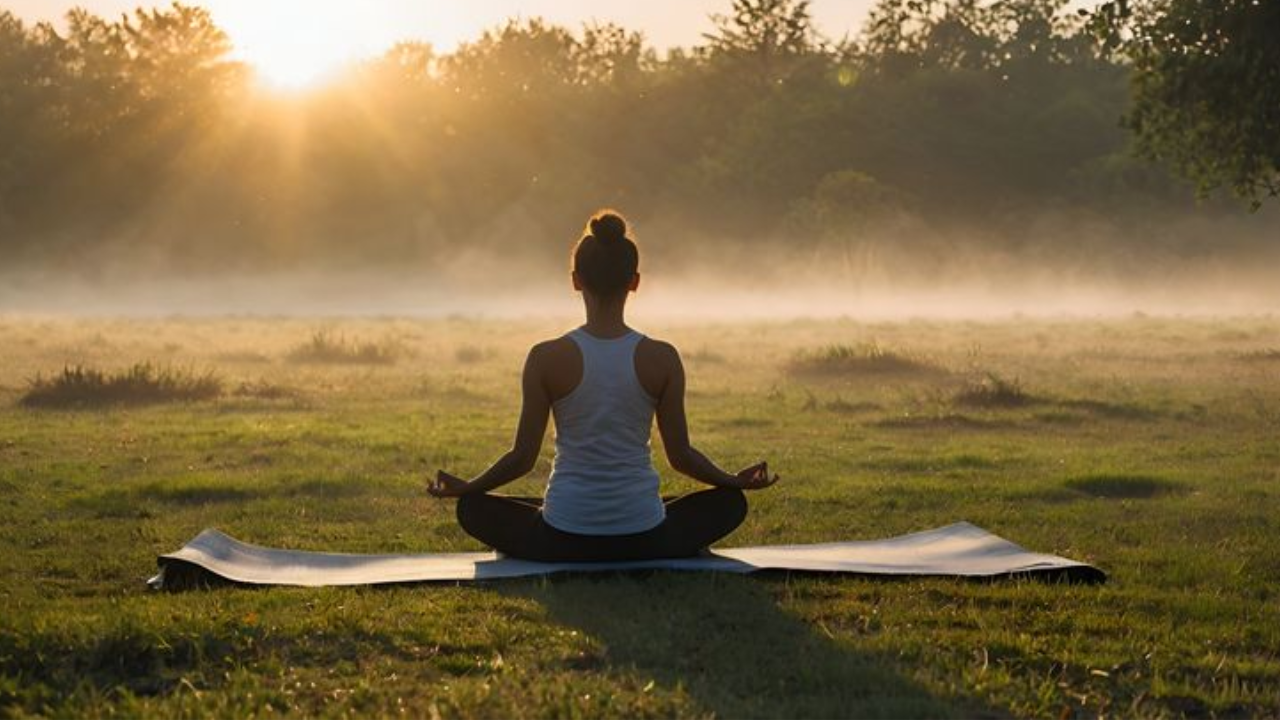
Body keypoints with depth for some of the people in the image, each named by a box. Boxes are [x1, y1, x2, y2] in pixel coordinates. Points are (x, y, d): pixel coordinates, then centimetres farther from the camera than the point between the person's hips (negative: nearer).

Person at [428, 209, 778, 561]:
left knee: (473, 508, 27)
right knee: (730, 502, 26)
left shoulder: (548, 358, -10)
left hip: (562, 541, 0)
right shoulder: (662, 359, -7)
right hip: (644, 541, 0)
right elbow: (680, 455, 1)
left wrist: (465, 488, 15)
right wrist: (735, 480, 20)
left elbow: (523, 456, -3)